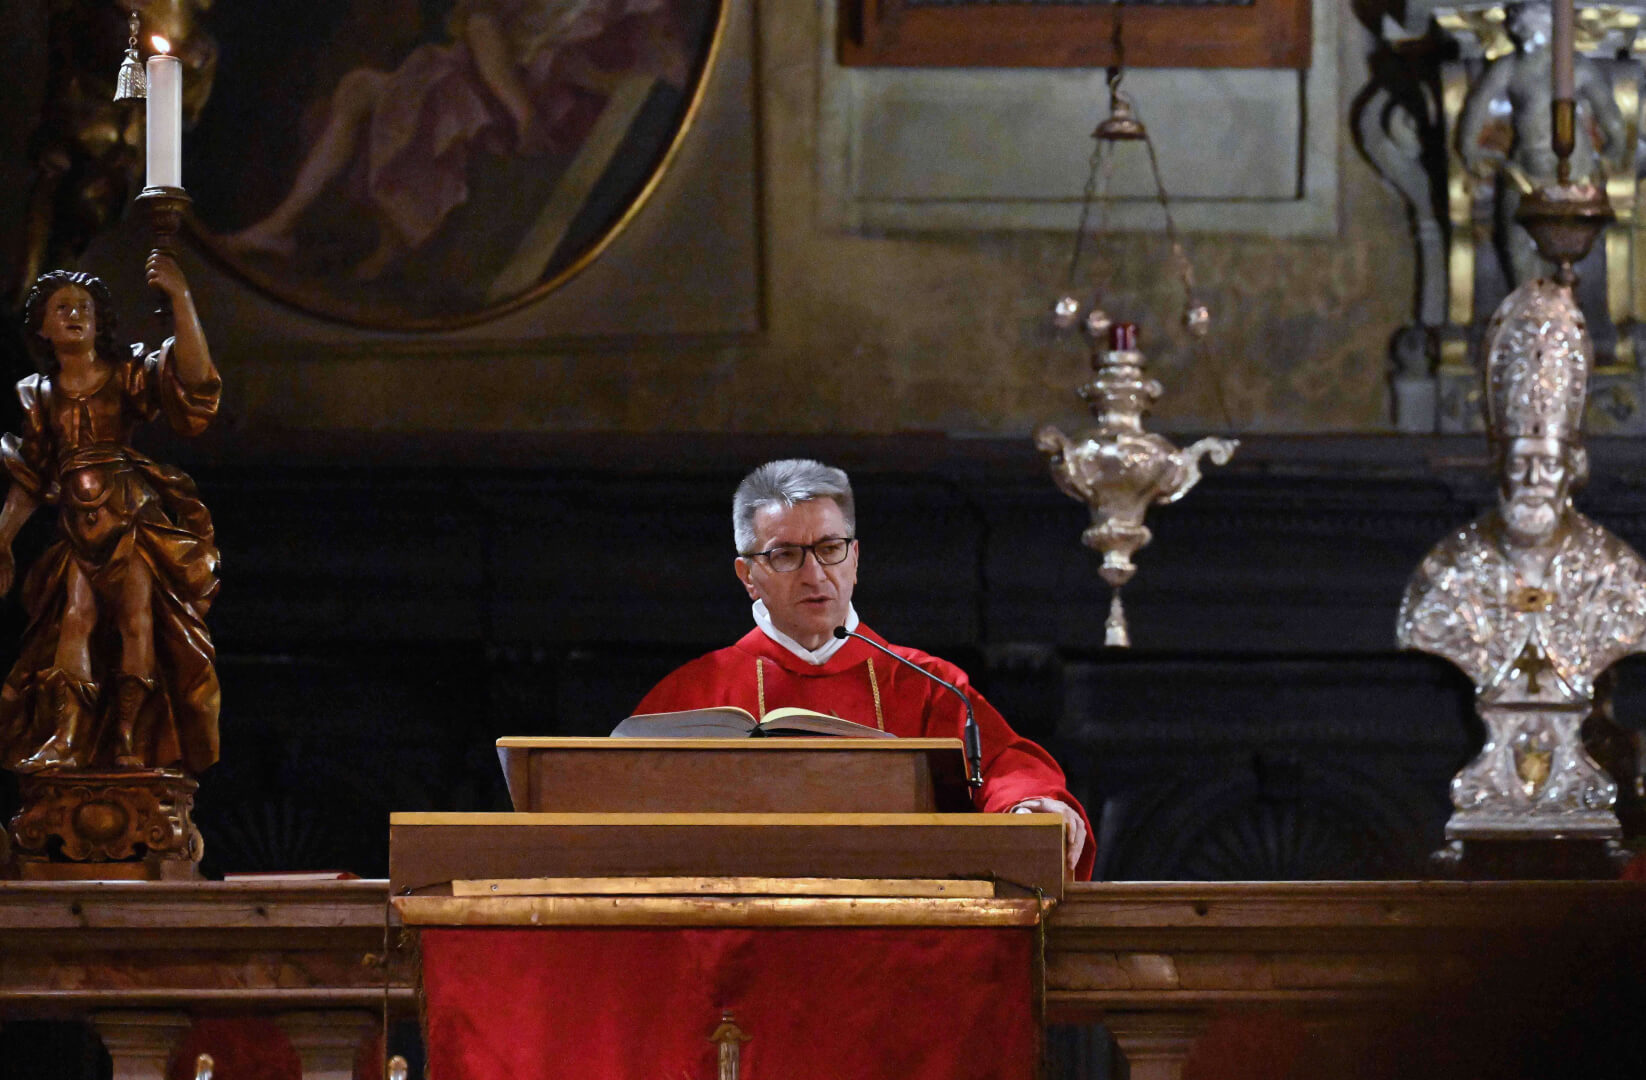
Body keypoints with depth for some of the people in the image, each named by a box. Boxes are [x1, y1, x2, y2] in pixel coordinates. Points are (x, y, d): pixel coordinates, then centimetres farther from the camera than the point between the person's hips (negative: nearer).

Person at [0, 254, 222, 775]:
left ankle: (129, 740, -16)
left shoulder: (129, 375, 5)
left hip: (133, 516, -2)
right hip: (80, 527, 2)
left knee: (137, 613, -13)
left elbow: (194, 379, -14)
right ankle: (62, 740, -21)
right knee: (74, 617, -12)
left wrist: (180, 299, -22)